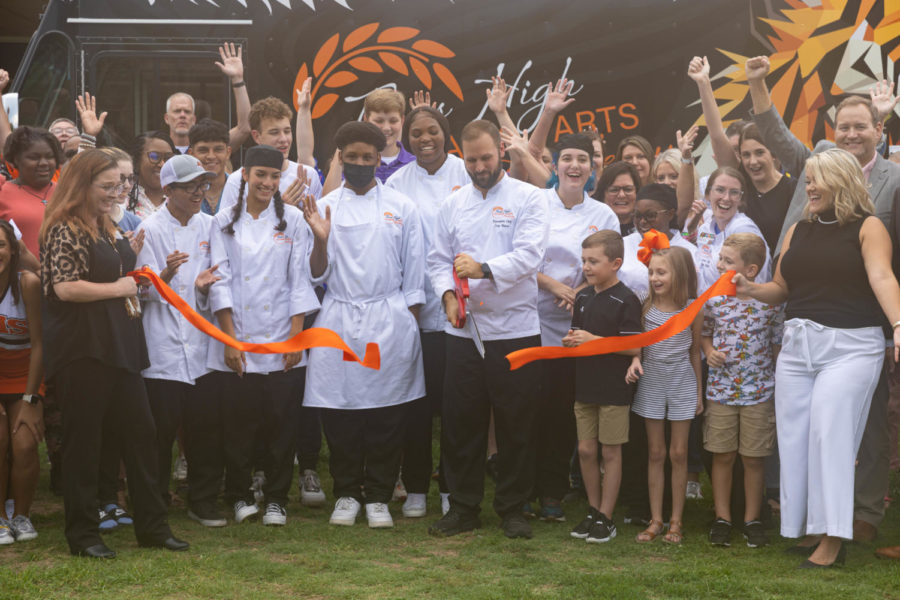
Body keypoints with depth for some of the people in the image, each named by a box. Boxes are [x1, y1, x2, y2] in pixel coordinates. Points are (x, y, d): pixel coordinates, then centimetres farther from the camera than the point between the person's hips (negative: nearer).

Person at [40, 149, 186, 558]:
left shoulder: (110, 231, 18)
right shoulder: (64, 230, -8)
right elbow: (65, 287, -19)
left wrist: (136, 287, 12)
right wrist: (118, 288, -11)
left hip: (119, 346, 8)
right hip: (82, 349, -8)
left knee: (140, 430, 8)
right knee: (84, 439, 0)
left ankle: (151, 525, 16)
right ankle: (82, 534, 10)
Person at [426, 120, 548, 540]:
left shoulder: (527, 198, -1)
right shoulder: (453, 204, 12)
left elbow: (529, 255, -14)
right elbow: (438, 260, 12)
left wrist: (484, 269, -28)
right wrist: (448, 294, -8)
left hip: (516, 329, -3)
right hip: (464, 331, 3)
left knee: (515, 426, 4)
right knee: (460, 424, 7)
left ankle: (512, 509, 18)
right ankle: (463, 508, 19)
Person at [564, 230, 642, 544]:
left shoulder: (626, 300, -12)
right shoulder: (583, 297, 10)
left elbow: (633, 346, -17)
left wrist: (593, 339, -19)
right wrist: (572, 341, -3)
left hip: (614, 388, -6)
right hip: (585, 385, 6)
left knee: (610, 452, 2)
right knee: (586, 449, 9)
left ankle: (606, 518, 11)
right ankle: (593, 511, 22)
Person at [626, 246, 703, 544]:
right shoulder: (647, 307, -3)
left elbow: (695, 350, 2)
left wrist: (698, 390, 6)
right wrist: (635, 360, -14)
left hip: (682, 385, -2)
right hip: (652, 384, 2)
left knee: (678, 453, 4)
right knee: (655, 453, 7)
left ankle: (676, 521, 14)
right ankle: (655, 520, 14)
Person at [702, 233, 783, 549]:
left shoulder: (770, 302, -7)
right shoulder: (714, 300, -2)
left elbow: (778, 345, 1)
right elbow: (705, 334, 14)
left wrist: (782, 386, 0)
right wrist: (709, 351, -7)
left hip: (759, 392, -2)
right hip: (720, 390, 2)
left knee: (754, 458, 7)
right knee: (722, 455, 8)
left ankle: (752, 519, 20)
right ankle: (722, 517, 19)